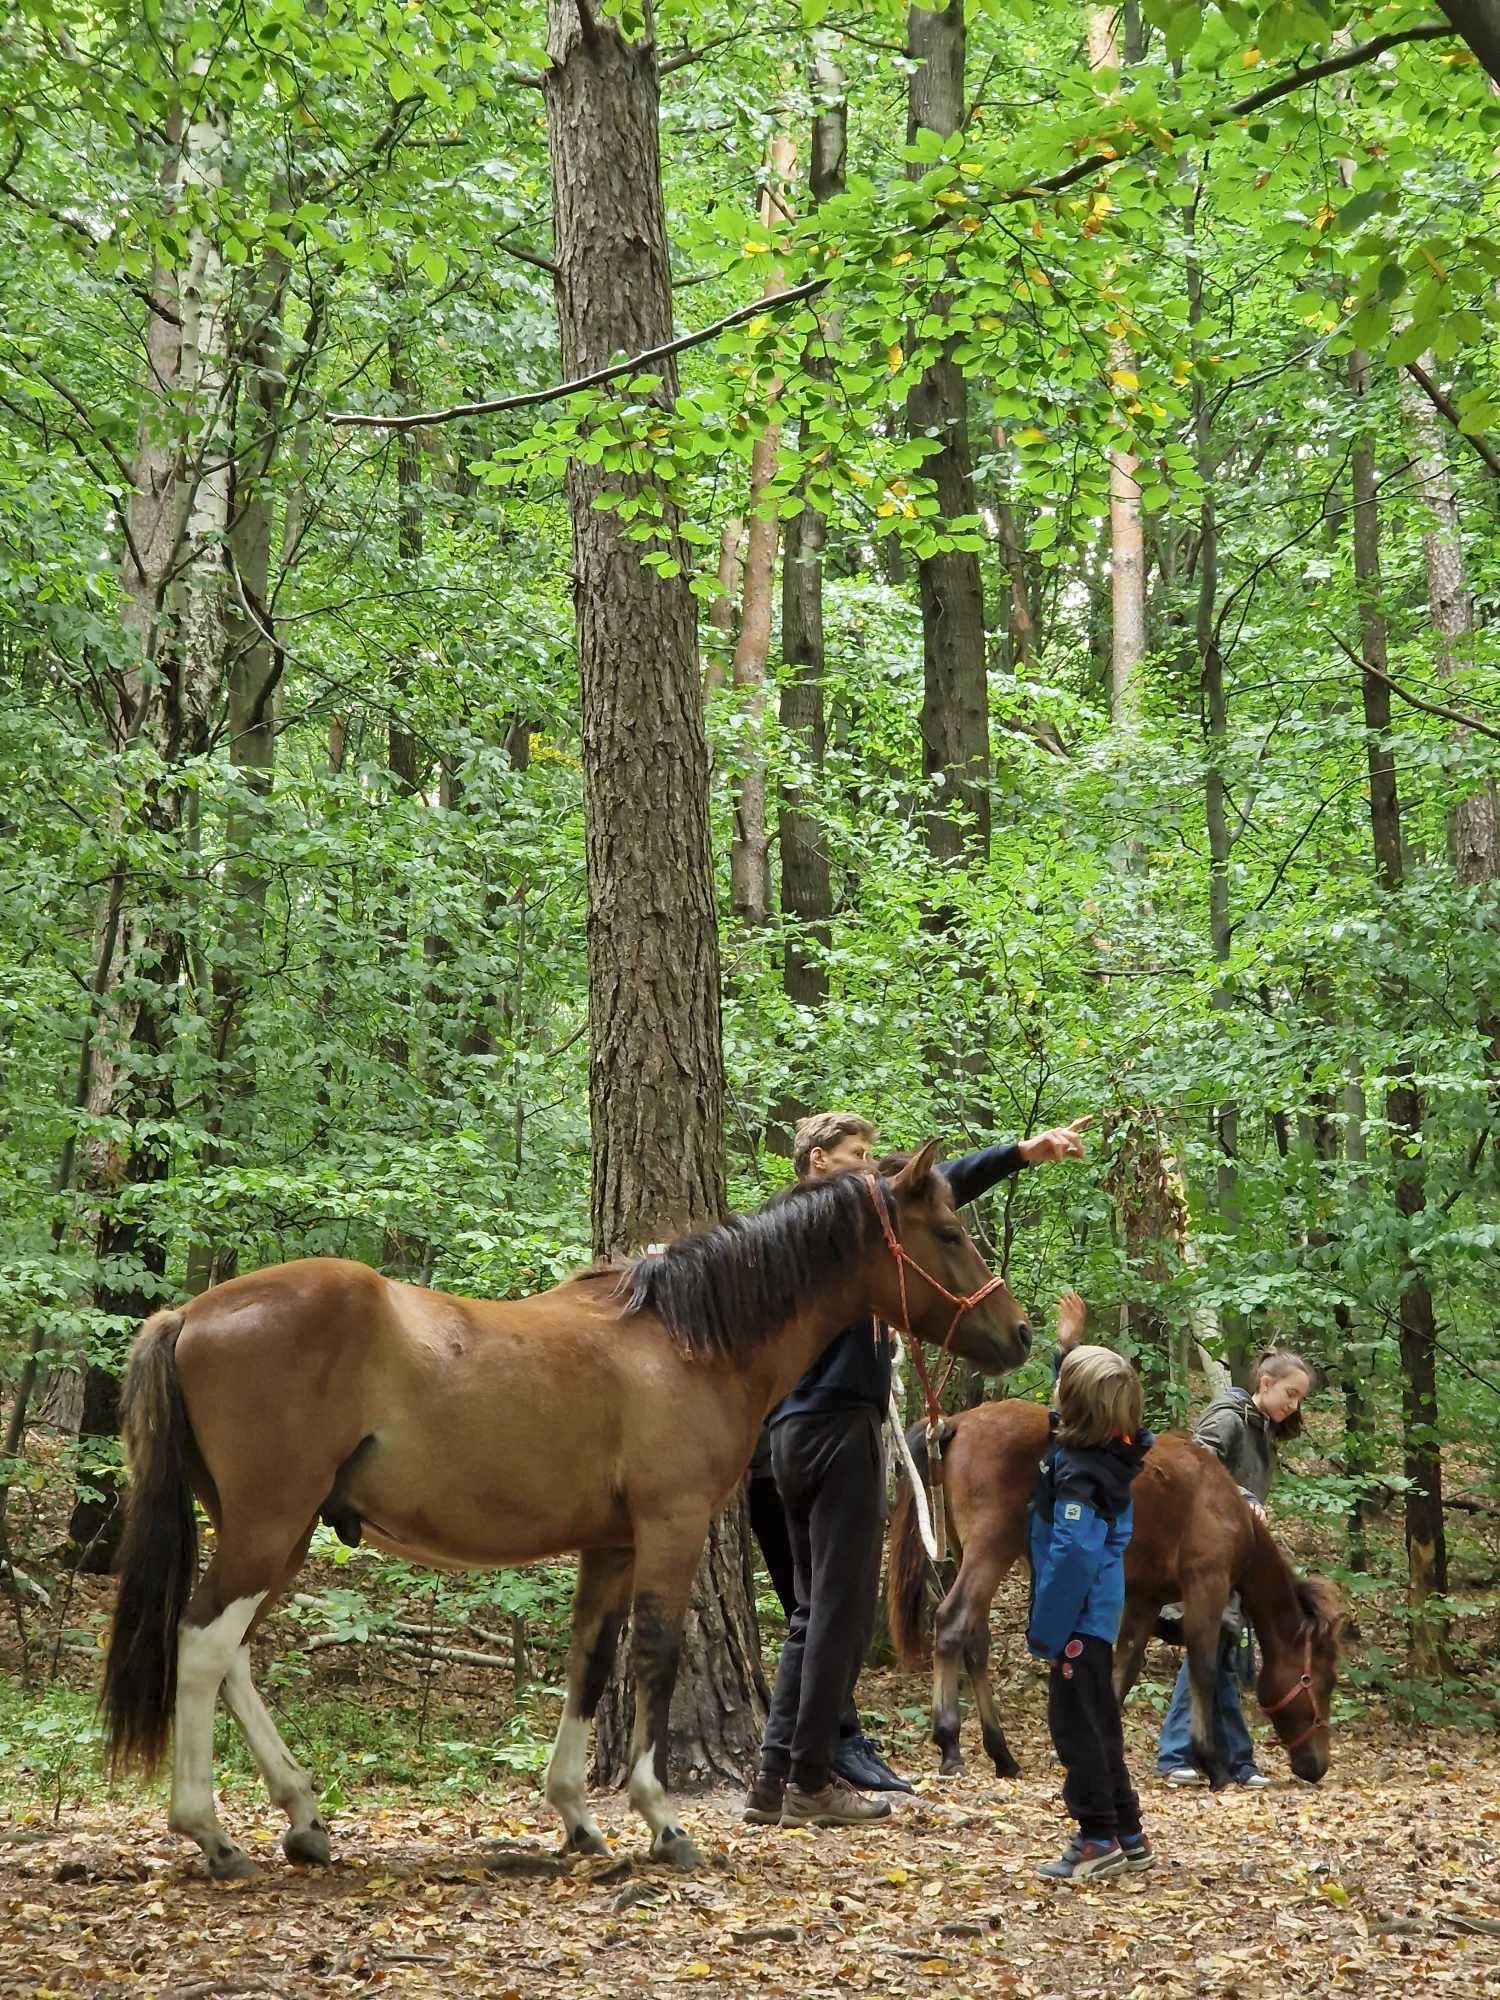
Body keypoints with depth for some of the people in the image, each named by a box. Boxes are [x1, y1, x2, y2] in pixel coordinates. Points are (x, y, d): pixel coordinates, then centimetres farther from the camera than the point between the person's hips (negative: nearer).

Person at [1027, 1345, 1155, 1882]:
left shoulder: (1079, 1473, -23)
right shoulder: (1111, 1455, 3)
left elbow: (1073, 1556, -26)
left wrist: (1047, 1633, -22)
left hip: (1080, 1618, -10)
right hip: (1097, 1615, 10)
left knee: (1075, 1723, -2)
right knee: (1095, 1721, 17)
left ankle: (1099, 1838, 3)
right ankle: (1126, 1833, 24)